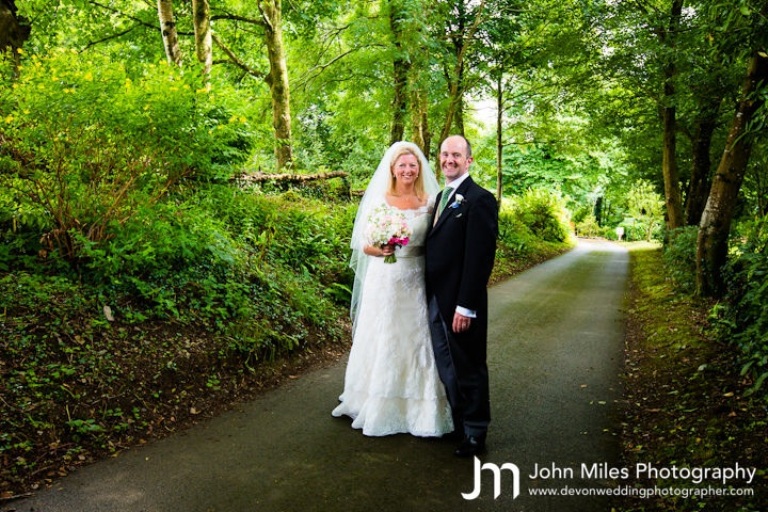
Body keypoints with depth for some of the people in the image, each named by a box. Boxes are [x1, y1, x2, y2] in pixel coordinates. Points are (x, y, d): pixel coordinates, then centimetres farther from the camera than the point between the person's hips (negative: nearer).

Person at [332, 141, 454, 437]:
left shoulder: (430, 202, 3)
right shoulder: (379, 201, 0)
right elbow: (364, 244, -2)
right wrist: (379, 249, -22)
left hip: (416, 282, 1)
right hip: (385, 282, 0)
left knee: (416, 341, 5)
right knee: (383, 341, 7)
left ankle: (420, 409, 18)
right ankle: (380, 407, 23)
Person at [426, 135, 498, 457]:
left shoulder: (479, 199, -13)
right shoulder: (440, 197, 14)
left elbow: (480, 257, -19)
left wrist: (466, 306, -21)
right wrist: (430, 297, 10)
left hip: (460, 303, -8)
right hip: (436, 300, 8)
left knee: (469, 369, 7)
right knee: (448, 370, 18)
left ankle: (475, 434, 24)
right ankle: (459, 425, 34)